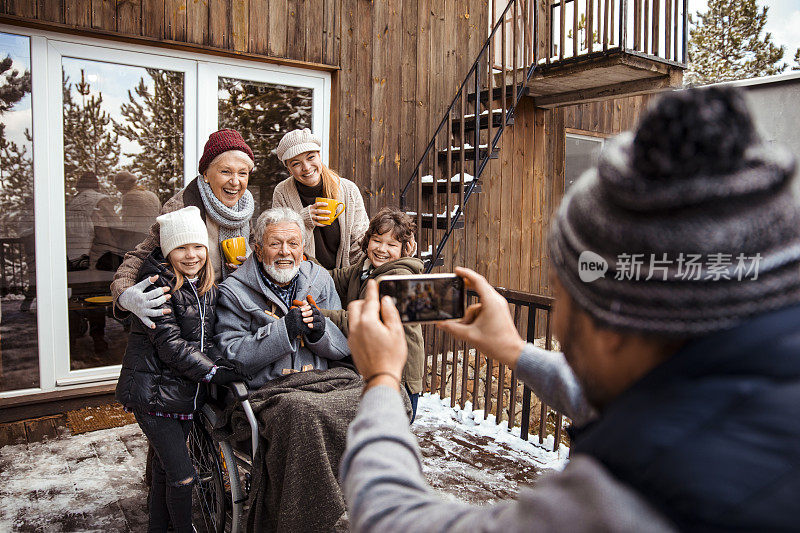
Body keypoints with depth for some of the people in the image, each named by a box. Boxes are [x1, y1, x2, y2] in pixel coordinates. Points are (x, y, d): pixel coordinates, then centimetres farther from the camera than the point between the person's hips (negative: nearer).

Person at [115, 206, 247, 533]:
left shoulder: (206, 287, 8)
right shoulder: (157, 284, -14)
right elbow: (169, 343, -21)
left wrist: (224, 366, -5)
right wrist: (213, 372, -23)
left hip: (186, 393, 7)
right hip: (154, 392, -7)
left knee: (164, 469, 21)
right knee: (182, 477, -6)